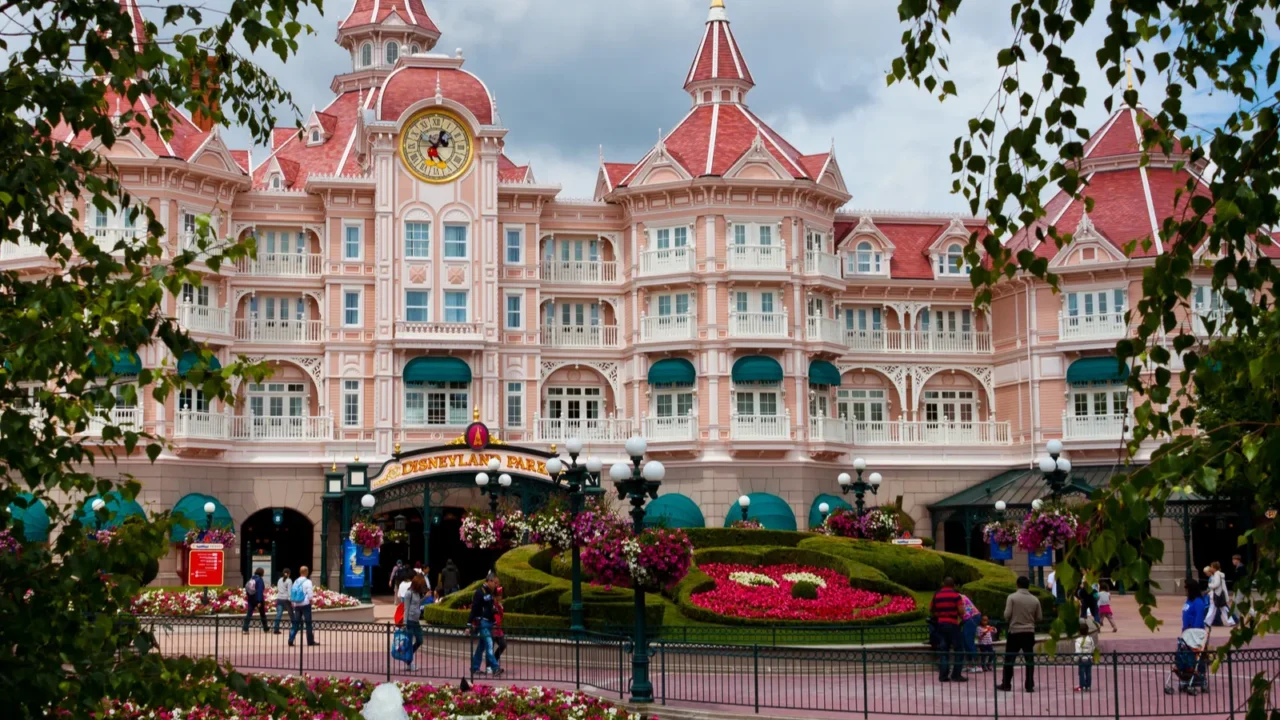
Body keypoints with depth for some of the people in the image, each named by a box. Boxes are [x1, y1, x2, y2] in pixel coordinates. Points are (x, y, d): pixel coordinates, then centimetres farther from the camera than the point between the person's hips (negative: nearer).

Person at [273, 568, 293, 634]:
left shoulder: (280, 580, 11)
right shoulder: (289, 581, -6)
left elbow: (277, 590, 17)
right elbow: (289, 591, -13)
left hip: (279, 599, 5)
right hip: (286, 599, -5)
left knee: (278, 614, -2)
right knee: (291, 613, 10)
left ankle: (276, 629, -11)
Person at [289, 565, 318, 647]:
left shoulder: (296, 582, 6)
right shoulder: (307, 582, -10)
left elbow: (292, 593, 7)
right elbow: (310, 594, -13)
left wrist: (293, 603, 15)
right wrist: (311, 601, 3)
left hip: (297, 605, 5)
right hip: (305, 605, -5)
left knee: (296, 623, 7)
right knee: (308, 623, 3)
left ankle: (291, 641, -3)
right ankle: (310, 642, 7)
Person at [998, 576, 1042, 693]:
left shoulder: (1012, 597, -8)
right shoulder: (1034, 600, 2)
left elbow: (1007, 615, -12)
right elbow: (1039, 618, 6)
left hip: (1015, 632, -2)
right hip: (1029, 633, 2)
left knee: (1009, 659, 7)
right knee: (1029, 659, 8)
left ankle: (1006, 684, 10)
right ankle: (1029, 686, 5)